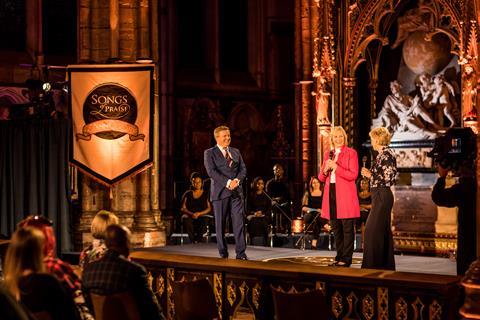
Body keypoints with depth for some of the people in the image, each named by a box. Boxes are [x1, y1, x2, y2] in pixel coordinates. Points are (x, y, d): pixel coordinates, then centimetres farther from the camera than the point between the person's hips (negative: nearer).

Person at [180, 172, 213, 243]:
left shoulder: (205, 194, 15)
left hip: (201, 216, 0)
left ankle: (197, 240, -31)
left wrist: (199, 213, -12)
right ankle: (192, 240, -39)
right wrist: (191, 214, -13)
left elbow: (209, 208, 6)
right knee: (185, 219, -37)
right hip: (189, 216, 0)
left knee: (204, 220, -37)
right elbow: (182, 208, 7)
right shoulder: (187, 194, 16)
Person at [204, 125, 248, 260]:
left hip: (236, 192, 3)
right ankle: (223, 254, 9)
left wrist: (237, 180, -9)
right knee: (220, 224, 1)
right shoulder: (209, 153, 2)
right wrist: (228, 182, -18)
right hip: (220, 192, -3)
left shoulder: (235, 152, 18)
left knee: (239, 222, -4)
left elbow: (243, 169, 11)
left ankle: (241, 253, -4)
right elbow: (211, 171, -11)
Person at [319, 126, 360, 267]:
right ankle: (339, 256, 16)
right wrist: (325, 169, -6)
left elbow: (353, 175, -10)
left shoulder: (351, 153, 0)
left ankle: (346, 258, -3)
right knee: (336, 228, 9)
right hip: (331, 194, 6)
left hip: (345, 195, -6)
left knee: (347, 228, -5)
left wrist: (336, 167, -17)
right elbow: (321, 178, 16)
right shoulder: (328, 154, 17)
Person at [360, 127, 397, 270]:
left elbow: (388, 178, -20)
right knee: (383, 231, 14)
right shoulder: (385, 154, 14)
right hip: (382, 196, 10)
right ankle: (386, 264, 20)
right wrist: (370, 174, 14)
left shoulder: (385, 154, -15)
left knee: (373, 230, -8)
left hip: (382, 196, -10)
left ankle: (374, 265, -5)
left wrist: (370, 174, -10)